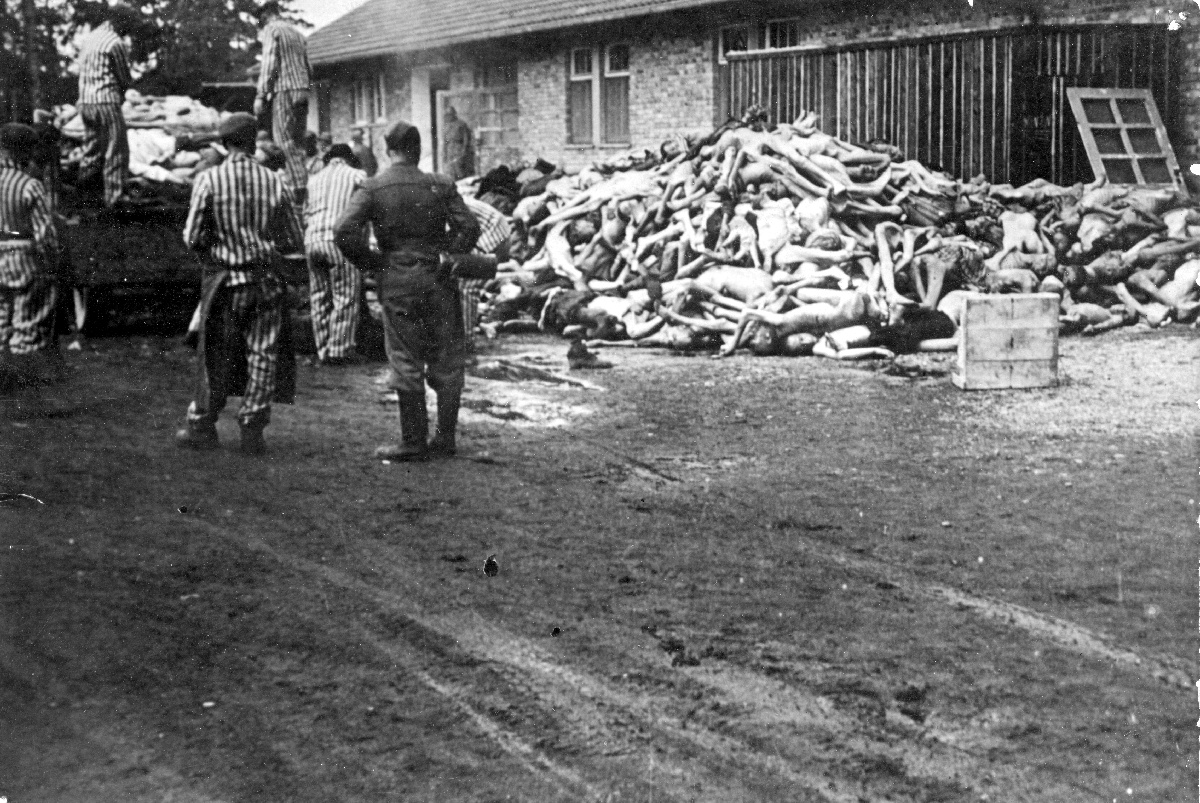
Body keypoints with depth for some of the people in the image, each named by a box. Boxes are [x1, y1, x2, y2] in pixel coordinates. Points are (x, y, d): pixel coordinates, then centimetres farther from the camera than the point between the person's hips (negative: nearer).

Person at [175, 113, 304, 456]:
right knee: (262, 355, 7)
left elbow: (192, 238, -7)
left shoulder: (209, 180, -7)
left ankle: (202, 426, 18)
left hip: (224, 279, 0)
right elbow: (294, 241, 2)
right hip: (266, 280, 1)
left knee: (216, 355, 10)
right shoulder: (275, 182, -3)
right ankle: (252, 430, 8)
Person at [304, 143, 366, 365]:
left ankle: (323, 351, 12)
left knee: (319, 298, 10)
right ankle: (339, 350, -3)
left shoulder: (314, 179, 20)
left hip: (311, 240, 5)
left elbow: (305, 215, 19)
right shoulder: (356, 175, 6)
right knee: (345, 298, -1)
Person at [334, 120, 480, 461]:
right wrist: (445, 252, 7)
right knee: (446, 362, 10)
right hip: (438, 280, 1)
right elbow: (469, 227, -6)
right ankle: (445, 439, 14)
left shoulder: (372, 188, -4)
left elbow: (344, 231, -14)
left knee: (407, 363, 5)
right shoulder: (440, 186, 0)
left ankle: (414, 443, 7)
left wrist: (371, 263, -2)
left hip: (397, 283, -1)